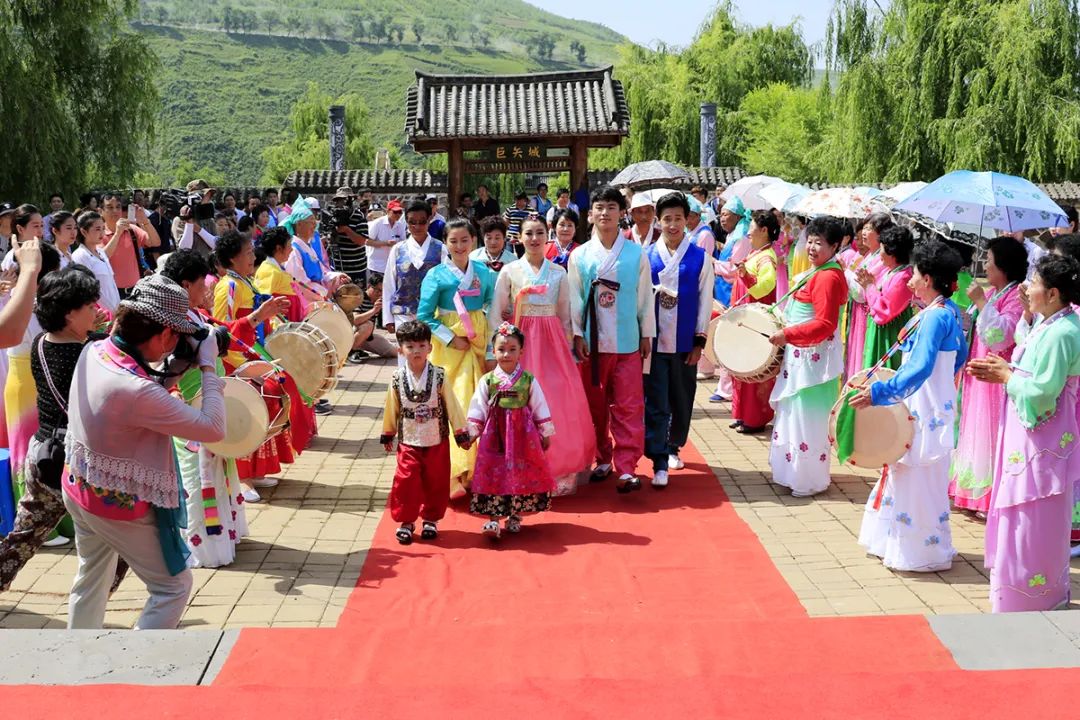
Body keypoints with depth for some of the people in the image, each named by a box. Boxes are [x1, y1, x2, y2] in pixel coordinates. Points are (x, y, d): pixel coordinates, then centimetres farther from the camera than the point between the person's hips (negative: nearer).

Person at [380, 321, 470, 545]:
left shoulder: (439, 376, -9)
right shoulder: (397, 378, -6)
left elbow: (451, 405, -3)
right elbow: (391, 408, 6)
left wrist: (461, 433, -1)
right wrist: (388, 434, 14)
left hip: (437, 441, 0)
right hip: (408, 442, 0)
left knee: (435, 482, 9)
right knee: (406, 482, -1)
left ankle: (431, 519, 26)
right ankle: (405, 521, 15)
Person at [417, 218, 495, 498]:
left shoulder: (484, 273, 6)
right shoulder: (437, 275, -3)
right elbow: (425, 316, -4)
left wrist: (491, 349, 3)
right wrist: (450, 338, -12)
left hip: (479, 342, 3)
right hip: (449, 347, -3)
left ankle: (477, 469, 13)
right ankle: (454, 473, -3)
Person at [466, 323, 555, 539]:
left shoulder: (529, 380, 0)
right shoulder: (487, 381, 0)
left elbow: (540, 408, 4)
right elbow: (477, 410, 3)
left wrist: (545, 434, 6)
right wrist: (471, 432, -1)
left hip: (523, 435, 1)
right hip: (494, 435, 0)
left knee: (521, 474, 5)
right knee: (495, 475, -4)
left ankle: (515, 515, 21)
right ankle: (493, 519, 0)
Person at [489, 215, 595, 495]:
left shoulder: (559, 273, 7)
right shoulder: (509, 271, 2)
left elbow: (565, 315, 11)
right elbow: (496, 314, 2)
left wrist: (568, 349, 9)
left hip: (552, 342, 1)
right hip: (520, 340, -1)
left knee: (558, 402, -4)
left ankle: (559, 468, 9)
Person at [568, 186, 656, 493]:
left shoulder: (636, 254, 1)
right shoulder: (580, 256, 3)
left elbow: (645, 297, 6)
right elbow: (575, 299, 4)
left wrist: (647, 334, 6)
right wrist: (578, 335, -1)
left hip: (627, 341, -1)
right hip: (592, 341, 1)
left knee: (628, 405, -4)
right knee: (595, 404, 9)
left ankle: (626, 467, -3)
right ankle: (603, 459, 24)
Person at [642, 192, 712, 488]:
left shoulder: (700, 257, 1)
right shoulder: (646, 256, 1)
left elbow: (705, 301, 2)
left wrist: (699, 341, -1)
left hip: (685, 342, 1)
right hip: (654, 341, -1)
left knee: (682, 400, 13)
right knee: (655, 404, -3)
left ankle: (673, 447, 33)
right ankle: (659, 463, -1)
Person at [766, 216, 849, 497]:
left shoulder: (828, 277, -19)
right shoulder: (813, 273, 12)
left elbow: (825, 325, -25)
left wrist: (787, 335, -24)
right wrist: (786, 331, 12)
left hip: (815, 358, -11)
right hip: (800, 354, 11)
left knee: (808, 417, -1)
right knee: (794, 413, 18)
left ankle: (810, 480, 11)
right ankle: (793, 471, 31)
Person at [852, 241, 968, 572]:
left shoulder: (934, 317, -23)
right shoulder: (949, 311, 7)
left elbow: (920, 369, -32)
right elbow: (960, 355, 19)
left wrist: (879, 392, -36)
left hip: (926, 415, -10)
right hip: (921, 408, 10)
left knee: (920, 482, 1)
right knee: (903, 474, 20)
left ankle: (924, 552, 14)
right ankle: (900, 543, 33)